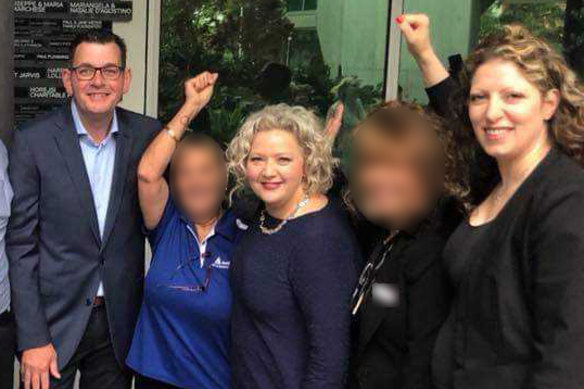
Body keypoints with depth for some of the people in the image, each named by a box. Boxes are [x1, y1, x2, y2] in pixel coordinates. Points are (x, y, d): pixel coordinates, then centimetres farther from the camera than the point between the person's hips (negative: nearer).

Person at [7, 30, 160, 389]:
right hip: (53, 319, -2)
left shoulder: (147, 135, -3)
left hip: (120, 321, 2)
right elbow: (21, 245, -9)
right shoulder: (33, 140, -10)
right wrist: (33, 339, -10)